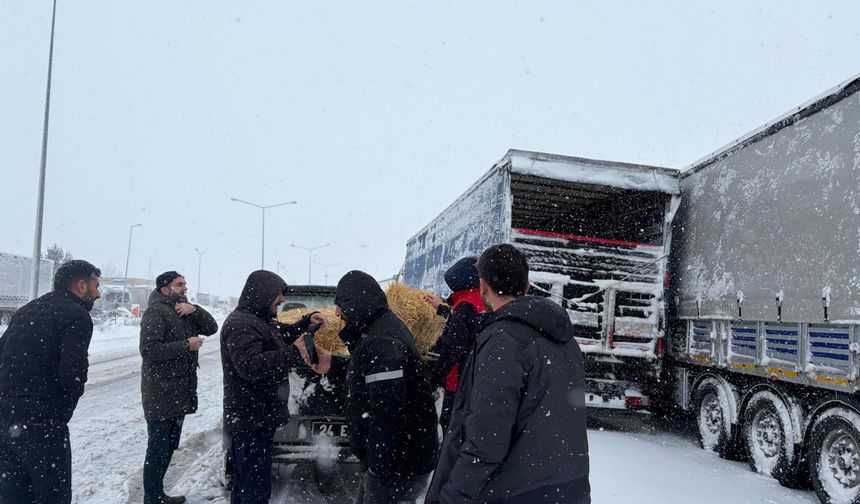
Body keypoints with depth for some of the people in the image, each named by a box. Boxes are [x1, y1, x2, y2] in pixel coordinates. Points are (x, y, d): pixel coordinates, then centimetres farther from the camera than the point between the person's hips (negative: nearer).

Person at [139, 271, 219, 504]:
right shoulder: (156, 312, -13)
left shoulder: (185, 312, 14)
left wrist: (194, 309, -9)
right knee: (158, 450, -1)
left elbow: (211, 328, 6)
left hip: (180, 393, 9)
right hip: (160, 395, -9)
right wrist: (186, 345, -21)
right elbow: (149, 349, -23)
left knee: (169, 447, 18)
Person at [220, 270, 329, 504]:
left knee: (245, 483, 21)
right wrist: (294, 352, -29)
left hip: (257, 419, 10)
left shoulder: (259, 320, 13)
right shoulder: (240, 324, -19)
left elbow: (283, 334, 29)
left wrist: (307, 321, 11)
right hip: (250, 422, -10)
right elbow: (250, 366, -32)